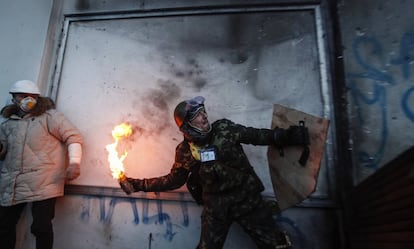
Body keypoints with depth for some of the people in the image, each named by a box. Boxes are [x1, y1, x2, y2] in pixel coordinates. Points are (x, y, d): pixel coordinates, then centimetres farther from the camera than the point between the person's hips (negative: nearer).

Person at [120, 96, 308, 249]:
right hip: (215, 207, 0)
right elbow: (174, 180, 7)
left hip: (247, 198, 0)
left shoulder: (224, 128, -7)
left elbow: (257, 135, 3)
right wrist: (139, 184, 4)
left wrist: (288, 135, -2)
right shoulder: (184, 151, -6)